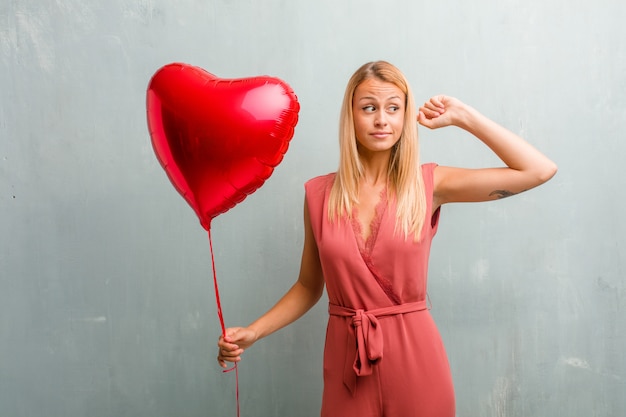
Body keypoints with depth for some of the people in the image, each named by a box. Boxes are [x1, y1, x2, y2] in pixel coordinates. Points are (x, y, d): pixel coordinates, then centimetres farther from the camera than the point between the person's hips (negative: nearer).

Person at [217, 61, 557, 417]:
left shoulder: (429, 184, -4)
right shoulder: (319, 194, -1)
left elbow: (540, 170, -6)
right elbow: (308, 286, 9)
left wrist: (462, 117, -6)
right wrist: (253, 332, -3)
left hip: (414, 354, -1)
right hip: (346, 359, 1)